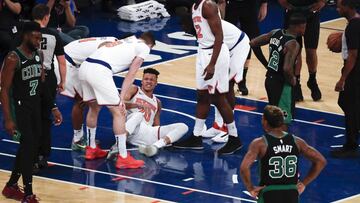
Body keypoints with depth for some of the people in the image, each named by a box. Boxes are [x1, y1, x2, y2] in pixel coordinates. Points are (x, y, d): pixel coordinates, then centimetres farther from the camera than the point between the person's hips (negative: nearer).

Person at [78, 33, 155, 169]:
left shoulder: (127, 41, 34)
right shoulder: (144, 47, 14)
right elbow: (130, 75, 5)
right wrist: (122, 98, 2)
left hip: (84, 66, 8)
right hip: (100, 71, -8)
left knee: (94, 108, 27)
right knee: (118, 113, 0)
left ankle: (91, 149, 38)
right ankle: (123, 158, -1)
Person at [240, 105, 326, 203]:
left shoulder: (259, 143, -10)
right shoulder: (296, 141, 1)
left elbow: (244, 167, -23)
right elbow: (321, 161, 4)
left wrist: (251, 188, -8)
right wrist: (304, 183, 8)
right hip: (291, 195, 4)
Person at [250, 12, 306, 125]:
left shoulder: (275, 33, 0)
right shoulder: (293, 44, -23)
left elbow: (253, 43, 7)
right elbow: (287, 69, -33)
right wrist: (292, 80, -13)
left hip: (270, 78, 8)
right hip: (281, 83, -8)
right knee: (283, 120, 1)